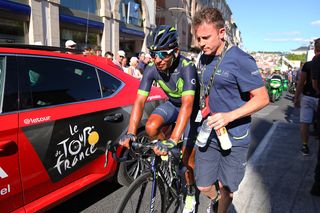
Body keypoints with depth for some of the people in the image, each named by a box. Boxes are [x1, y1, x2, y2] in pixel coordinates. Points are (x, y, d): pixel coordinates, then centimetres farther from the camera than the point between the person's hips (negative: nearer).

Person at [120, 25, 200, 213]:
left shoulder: (186, 67, -34)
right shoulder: (151, 70, -21)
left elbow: (187, 105, -45)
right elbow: (140, 101, -24)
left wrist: (173, 141, -54)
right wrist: (131, 133, -36)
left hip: (192, 107, -4)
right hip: (173, 104, 4)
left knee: (187, 157, -4)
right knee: (151, 127, -26)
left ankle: (191, 194, 23)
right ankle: (165, 151, 6)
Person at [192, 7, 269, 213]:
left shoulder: (240, 60, -16)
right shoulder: (203, 59, 6)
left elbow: (262, 98, -16)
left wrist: (229, 116, -27)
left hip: (234, 137, -5)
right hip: (208, 134, 5)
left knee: (225, 188, 11)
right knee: (203, 186, 12)